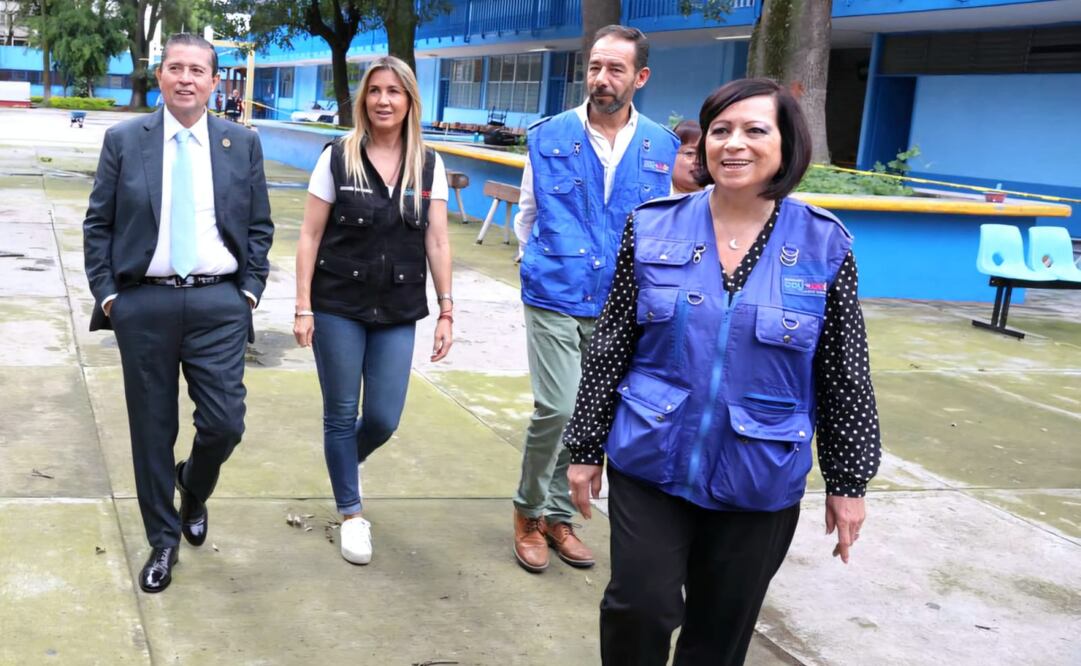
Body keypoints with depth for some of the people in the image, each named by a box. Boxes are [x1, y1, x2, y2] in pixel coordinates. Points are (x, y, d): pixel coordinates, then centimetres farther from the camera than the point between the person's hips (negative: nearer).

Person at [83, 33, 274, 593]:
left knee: (224, 424, -4)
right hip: (144, 303, 0)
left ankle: (193, 489, 31)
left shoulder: (242, 144, 6)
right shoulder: (123, 140, 3)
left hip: (219, 304, 0)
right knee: (152, 430, 7)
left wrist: (251, 290, 0)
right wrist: (106, 293, -2)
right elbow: (98, 225, 5)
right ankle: (163, 540, 24)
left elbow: (259, 227, 10)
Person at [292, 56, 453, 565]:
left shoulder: (428, 166, 2)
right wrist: (303, 308, -8)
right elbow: (310, 236, -3)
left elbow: (437, 243, 3)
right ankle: (351, 513, 24)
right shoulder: (337, 158, -4)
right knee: (341, 414, 6)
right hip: (338, 307, -2)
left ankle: (348, 459, 38)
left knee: (384, 418, 3)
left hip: (398, 312, 2)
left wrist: (446, 311, -1)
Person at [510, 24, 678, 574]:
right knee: (556, 410, -11)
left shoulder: (660, 147, 1)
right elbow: (527, 215, 10)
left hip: (620, 307, 3)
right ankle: (529, 510, 14)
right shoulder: (549, 137, -3)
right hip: (554, 300, -2)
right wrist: (544, 267, 7)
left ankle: (558, 515, 29)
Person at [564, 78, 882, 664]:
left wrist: (848, 480, 2)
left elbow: (844, 373, 0)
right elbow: (610, 348, 2)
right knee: (639, 610, -1)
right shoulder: (653, 227, -4)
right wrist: (585, 446, 4)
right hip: (651, 463, 0)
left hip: (760, 479, 0)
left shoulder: (825, 245, -6)